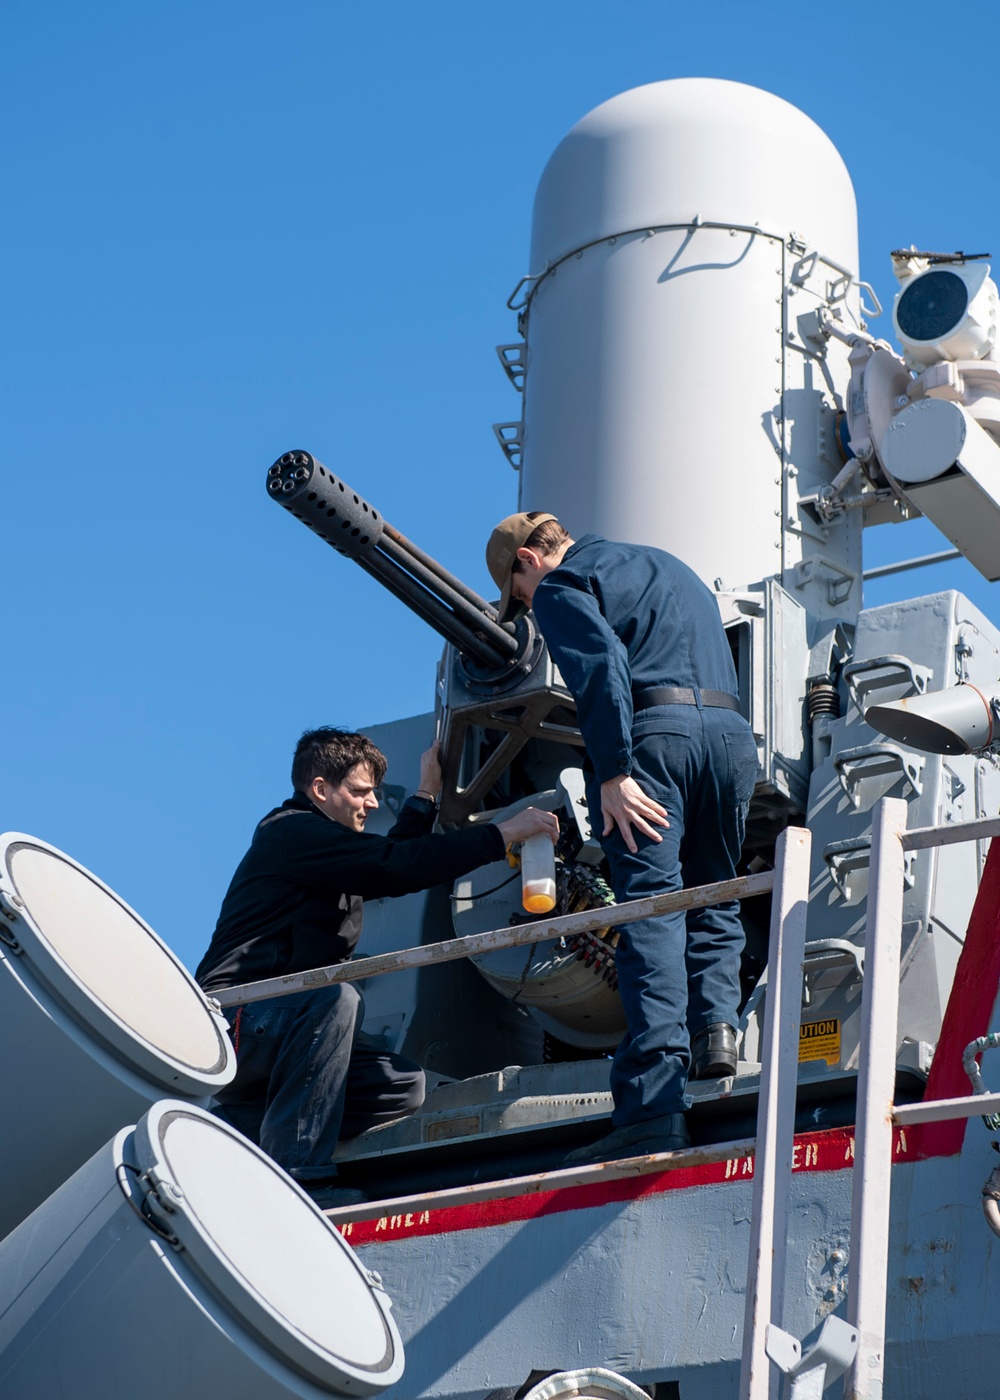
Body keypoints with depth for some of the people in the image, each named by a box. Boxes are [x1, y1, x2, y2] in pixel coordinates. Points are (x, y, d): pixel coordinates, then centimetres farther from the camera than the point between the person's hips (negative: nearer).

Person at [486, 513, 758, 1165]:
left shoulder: (563, 584, 8)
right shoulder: (669, 566, 34)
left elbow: (601, 665, -10)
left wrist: (612, 772, -16)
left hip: (655, 728, -7)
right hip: (733, 730, 7)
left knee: (650, 907, -12)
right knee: (714, 896, 20)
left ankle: (655, 1103, -22)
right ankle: (716, 1020, -6)